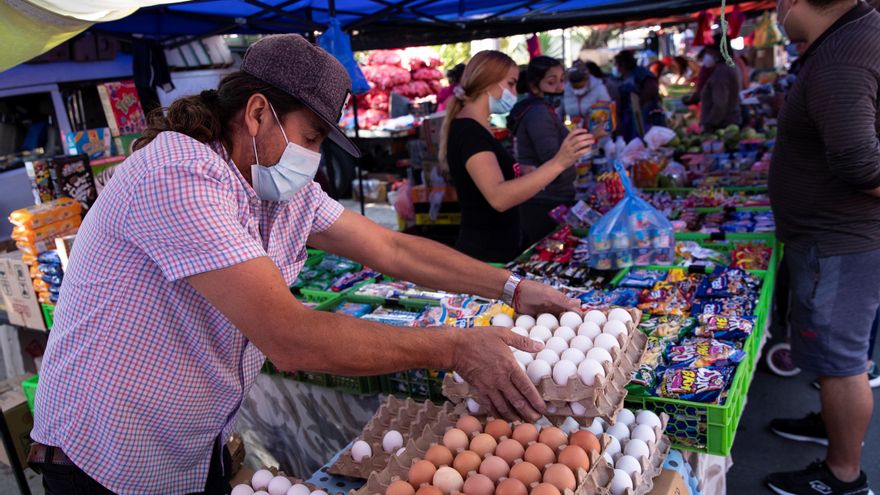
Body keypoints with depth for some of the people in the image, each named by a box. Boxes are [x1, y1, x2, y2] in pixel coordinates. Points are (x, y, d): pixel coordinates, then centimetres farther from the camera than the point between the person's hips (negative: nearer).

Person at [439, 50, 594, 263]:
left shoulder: (473, 128, 11)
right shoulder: (469, 131, -20)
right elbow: (498, 197, -36)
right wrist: (558, 163, -42)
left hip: (497, 251, 10)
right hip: (484, 257, -10)